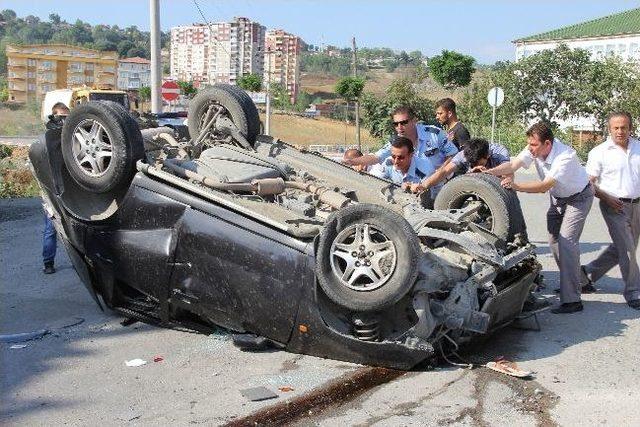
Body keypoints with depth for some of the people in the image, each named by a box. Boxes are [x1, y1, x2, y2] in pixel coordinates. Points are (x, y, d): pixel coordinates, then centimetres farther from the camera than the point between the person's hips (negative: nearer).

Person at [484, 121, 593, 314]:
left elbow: (545, 185, -39)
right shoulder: (535, 150, -15)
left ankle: (571, 300, -18)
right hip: (558, 198, 8)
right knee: (554, 241, 12)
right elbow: (513, 165, -21)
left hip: (578, 198, -8)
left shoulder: (566, 157, -36)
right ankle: (575, 280, 33)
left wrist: (516, 186, -47)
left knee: (566, 242, -18)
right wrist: (489, 172, -36)